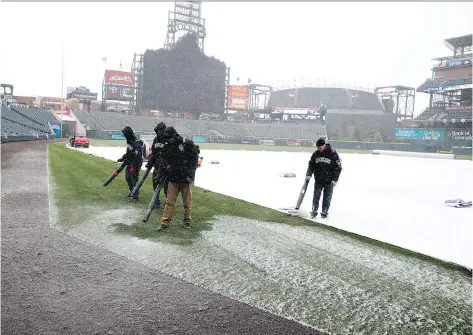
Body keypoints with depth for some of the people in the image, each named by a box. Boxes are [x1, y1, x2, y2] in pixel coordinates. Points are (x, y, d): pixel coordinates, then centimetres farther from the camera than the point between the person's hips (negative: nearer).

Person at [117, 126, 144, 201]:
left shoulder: (136, 144, -23)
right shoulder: (129, 142, 9)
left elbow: (137, 156, -26)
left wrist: (133, 166, -27)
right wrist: (123, 158, 15)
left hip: (136, 164, -10)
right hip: (130, 163, 10)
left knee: (134, 179, -7)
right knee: (128, 177, 17)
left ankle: (136, 195, 2)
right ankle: (132, 192, 31)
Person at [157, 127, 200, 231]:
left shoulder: (187, 145, -10)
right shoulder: (167, 148, 6)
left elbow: (194, 160, -9)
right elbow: (164, 161, 16)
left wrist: (190, 174, -14)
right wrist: (166, 166, -4)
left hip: (186, 179, -4)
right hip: (173, 179, 4)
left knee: (187, 202, 8)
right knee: (169, 202, 3)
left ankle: (187, 221, 24)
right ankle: (165, 223, 8)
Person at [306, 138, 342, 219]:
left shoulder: (333, 154, -9)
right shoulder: (315, 154, 3)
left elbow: (338, 167, -6)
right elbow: (311, 166, 11)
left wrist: (335, 180, -10)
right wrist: (308, 175, -5)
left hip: (329, 181, -3)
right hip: (318, 180, 3)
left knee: (327, 198, 4)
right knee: (316, 197, 2)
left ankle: (324, 213, 17)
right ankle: (314, 212, 12)